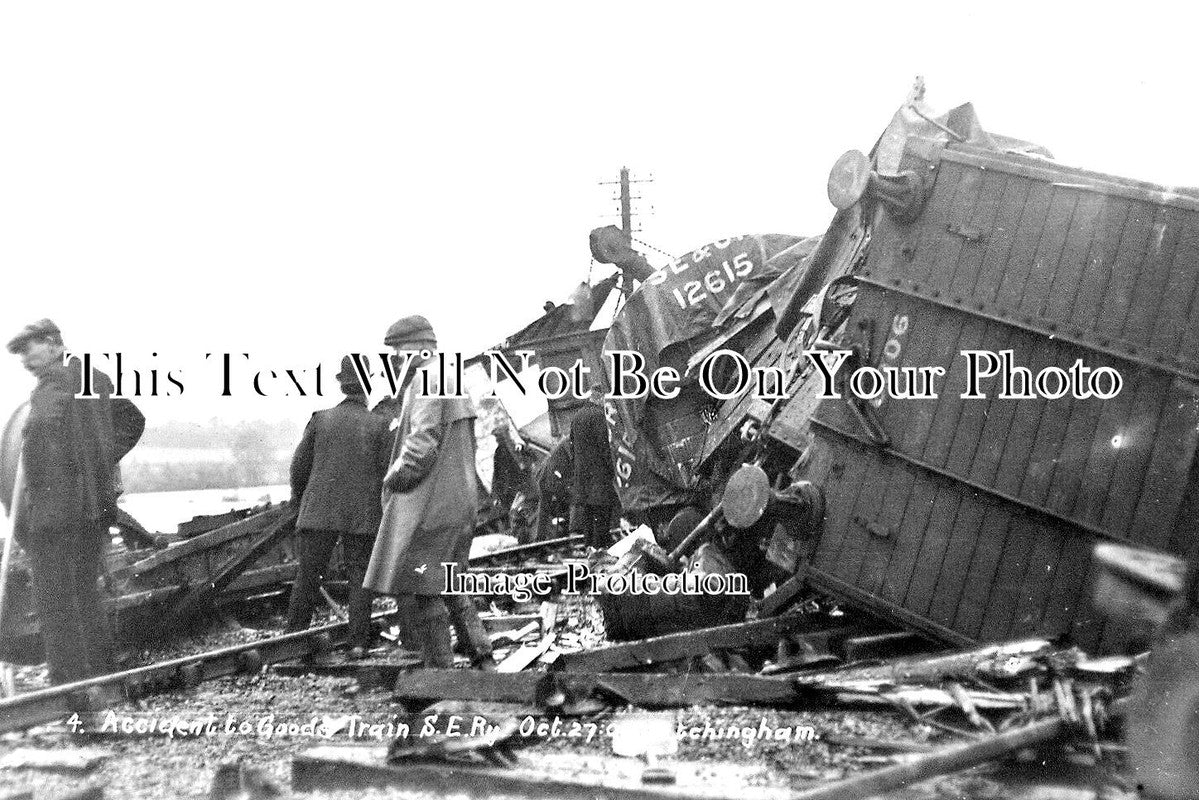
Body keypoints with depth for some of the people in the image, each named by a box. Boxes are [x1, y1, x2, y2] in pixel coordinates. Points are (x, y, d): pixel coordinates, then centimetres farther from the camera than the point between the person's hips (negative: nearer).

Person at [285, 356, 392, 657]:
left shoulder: (321, 419, 2)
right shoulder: (379, 425, -2)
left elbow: (300, 464, 6)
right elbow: (387, 473, -3)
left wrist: (298, 497, 23)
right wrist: (387, 515, 9)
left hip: (320, 511, 1)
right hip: (363, 515, -1)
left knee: (308, 576, 5)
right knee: (359, 578, 6)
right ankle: (358, 642, 0)